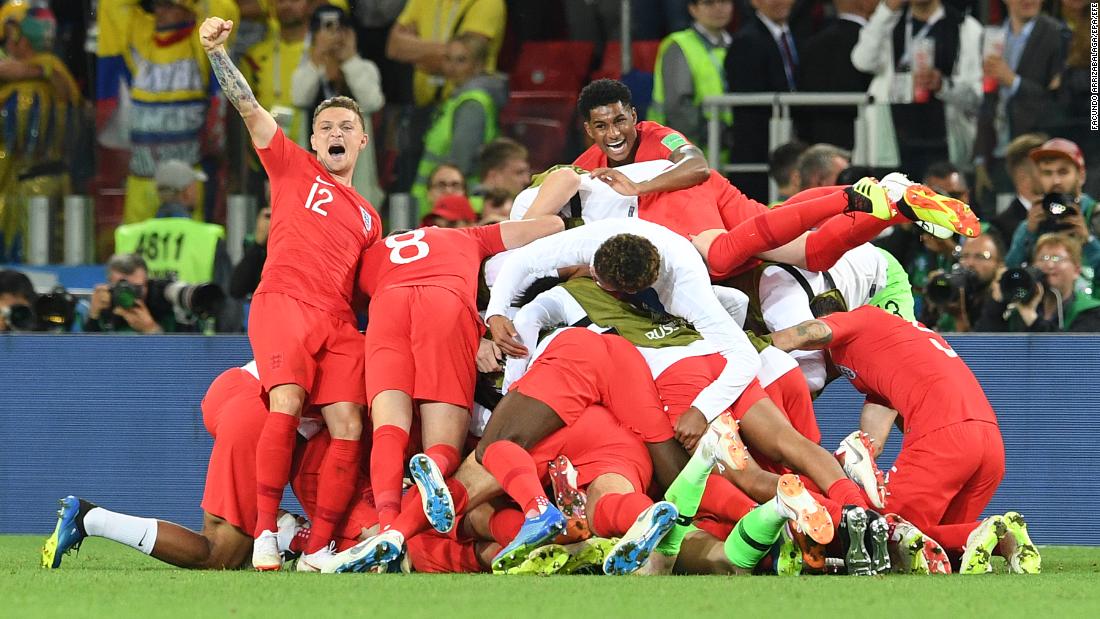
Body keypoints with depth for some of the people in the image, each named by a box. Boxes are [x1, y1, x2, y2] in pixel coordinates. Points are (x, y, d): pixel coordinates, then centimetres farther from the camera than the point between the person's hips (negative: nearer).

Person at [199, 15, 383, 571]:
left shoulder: (368, 217, 29)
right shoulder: (294, 169, 17)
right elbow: (249, 110, 6)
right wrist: (217, 53, -6)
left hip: (339, 322, 5)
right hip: (283, 302, -5)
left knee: (348, 429, -14)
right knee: (287, 402, -28)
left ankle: (318, 550, -13)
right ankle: (265, 532, -29)